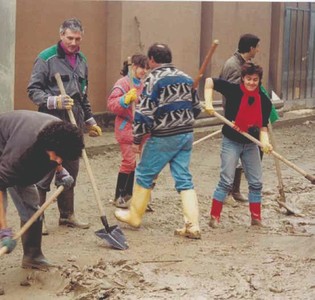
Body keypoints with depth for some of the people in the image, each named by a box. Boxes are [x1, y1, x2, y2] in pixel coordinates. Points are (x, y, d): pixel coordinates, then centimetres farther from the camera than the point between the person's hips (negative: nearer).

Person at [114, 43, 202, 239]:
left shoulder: (154, 79, -11)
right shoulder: (186, 78, 9)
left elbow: (145, 113, -15)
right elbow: (196, 108, 17)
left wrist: (137, 139, -6)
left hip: (163, 138, -6)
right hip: (187, 135, 6)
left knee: (144, 175, 11)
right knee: (184, 179, 7)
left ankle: (134, 216, 23)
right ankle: (193, 226, 0)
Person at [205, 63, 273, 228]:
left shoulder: (264, 101, -5)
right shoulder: (233, 90, -15)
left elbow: (263, 126, -5)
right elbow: (210, 81, -14)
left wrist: (265, 141, -23)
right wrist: (208, 102, -25)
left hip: (251, 144, 4)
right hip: (231, 142, -4)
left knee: (256, 182, 7)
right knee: (226, 181, -6)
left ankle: (256, 218, 19)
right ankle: (214, 217, 4)